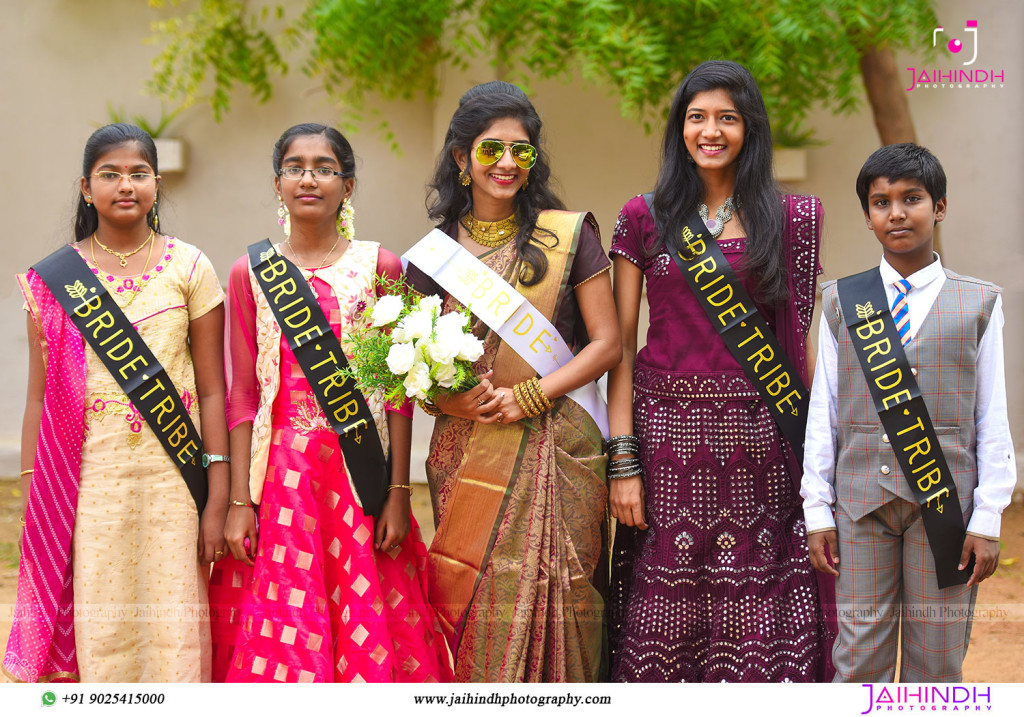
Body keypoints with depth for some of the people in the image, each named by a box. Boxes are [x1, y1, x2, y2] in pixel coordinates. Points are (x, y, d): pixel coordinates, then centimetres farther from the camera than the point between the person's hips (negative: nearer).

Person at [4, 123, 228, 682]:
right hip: (87, 480, 1)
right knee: (98, 632, 2)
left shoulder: (189, 268, 3)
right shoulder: (53, 278, 6)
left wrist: (218, 500, -3)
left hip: (171, 477, -1)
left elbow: (212, 391, 2)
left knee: (173, 634, -1)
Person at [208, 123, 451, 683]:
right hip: (281, 474, 1)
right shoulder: (250, 273, 6)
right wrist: (238, 501, 0)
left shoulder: (378, 267, 4)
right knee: (280, 635, 0)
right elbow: (242, 395, 5)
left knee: (365, 632, 1)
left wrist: (398, 493, -3)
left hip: (360, 474, 0)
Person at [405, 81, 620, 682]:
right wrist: (446, 400, -9)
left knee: (546, 605, -7)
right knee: (470, 606, -2)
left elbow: (606, 344, 1)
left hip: (554, 450, -2)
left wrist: (529, 396, -10)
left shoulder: (568, 235, 3)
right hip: (467, 454, 2)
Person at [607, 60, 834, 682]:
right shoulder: (645, 219, 6)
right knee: (664, 612, 3)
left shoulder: (792, 219, 6)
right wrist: (623, 460, -4)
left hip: (756, 438, 0)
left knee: (753, 613, 1)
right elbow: (619, 344, 3)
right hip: (666, 435, 0)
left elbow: (800, 341, 7)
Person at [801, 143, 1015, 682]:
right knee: (859, 660, 1)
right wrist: (817, 512, 4)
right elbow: (822, 413, 8)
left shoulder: (979, 303, 6)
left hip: (944, 499, 0)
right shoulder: (841, 301, 9)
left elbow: (992, 419, 5)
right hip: (861, 501, 1)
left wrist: (987, 518, -1)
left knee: (937, 662, 5)